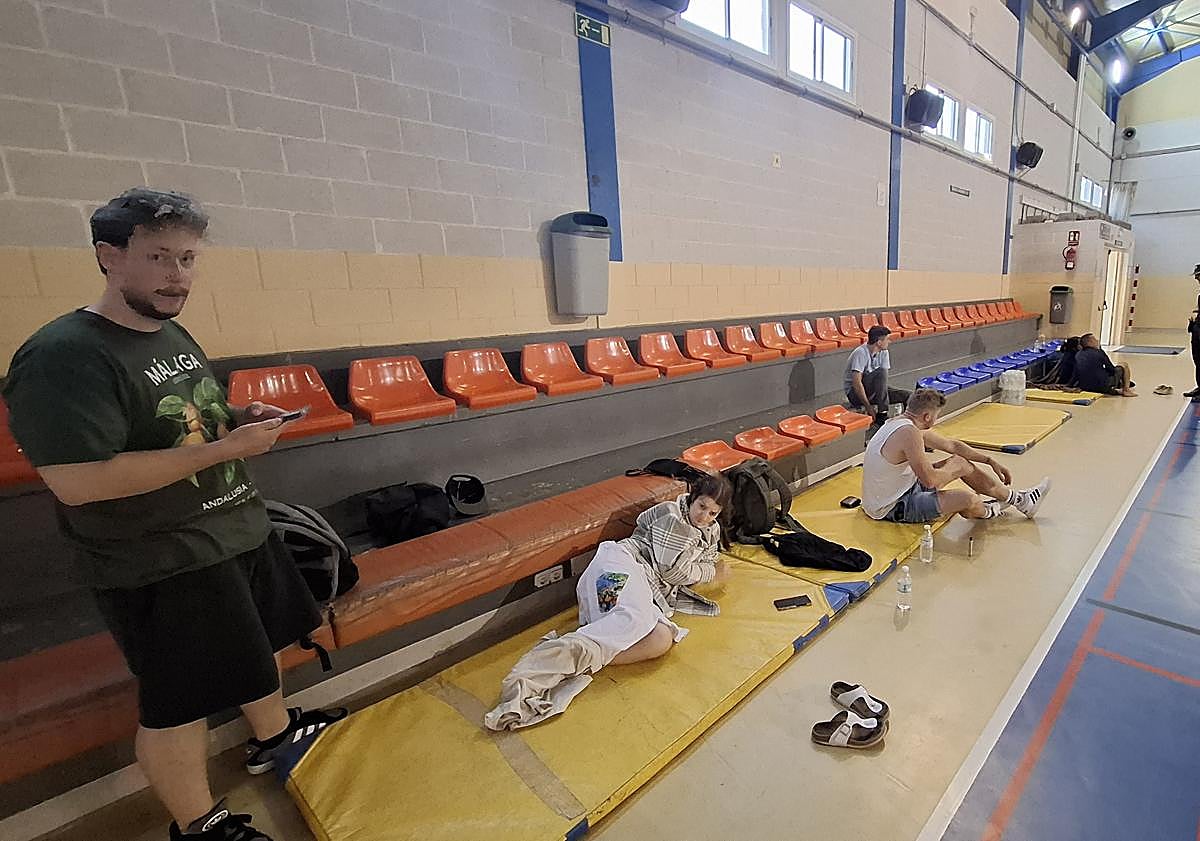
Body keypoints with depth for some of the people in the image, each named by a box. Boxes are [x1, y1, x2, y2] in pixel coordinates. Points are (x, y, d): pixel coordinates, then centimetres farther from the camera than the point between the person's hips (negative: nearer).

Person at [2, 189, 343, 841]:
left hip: (239, 531, 9)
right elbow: (78, 481, -27)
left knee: (260, 645, 25)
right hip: (163, 567, -9)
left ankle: (274, 735, 50)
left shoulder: (173, 334, 8)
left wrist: (240, 417, 0)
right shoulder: (63, 356, -20)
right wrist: (226, 447, -26)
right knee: (181, 702, 9)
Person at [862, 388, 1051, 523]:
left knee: (961, 462, 12)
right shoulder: (909, 434, -28)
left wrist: (991, 462, 17)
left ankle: (1018, 499, 26)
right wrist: (951, 470, -6)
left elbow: (953, 445, 15)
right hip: (891, 509, -10)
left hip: (899, 489, 10)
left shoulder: (903, 423, 4)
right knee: (966, 498, -20)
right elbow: (930, 480, -28)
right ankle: (987, 512, 18)